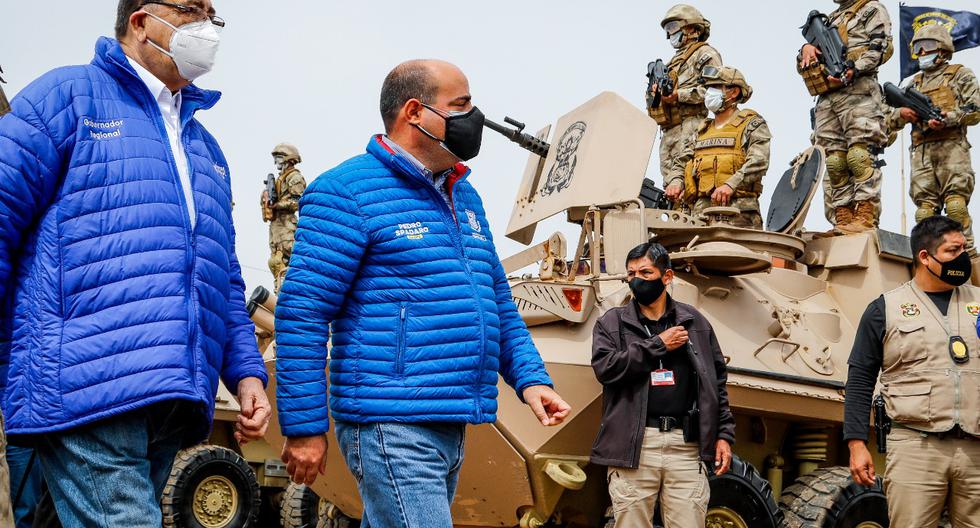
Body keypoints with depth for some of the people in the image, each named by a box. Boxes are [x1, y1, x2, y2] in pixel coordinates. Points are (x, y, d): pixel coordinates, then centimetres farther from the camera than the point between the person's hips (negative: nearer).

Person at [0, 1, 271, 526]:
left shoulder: (206, 148, 26)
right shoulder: (69, 94, 6)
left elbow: (226, 280, 27)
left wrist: (246, 371, 14)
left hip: (174, 404, 7)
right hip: (84, 389, -7)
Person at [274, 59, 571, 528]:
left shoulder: (465, 197, 18)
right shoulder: (348, 191, -8)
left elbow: (499, 302, 23)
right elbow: (302, 312, -12)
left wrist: (530, 378, 9)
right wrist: (303, 427, -14)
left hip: (451, 430, 8)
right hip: (392, 430, -8)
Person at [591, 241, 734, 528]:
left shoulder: (694, 321, 13)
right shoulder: (611, 322, 8)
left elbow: (716, 381, 15)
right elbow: (605, 367, -10)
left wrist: (724, 434, 8)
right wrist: (658, 345, -8)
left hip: (686, 445, 1)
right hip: (633, 448, -1)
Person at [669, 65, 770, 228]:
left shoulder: (752, 124, 9)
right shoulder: (701, 132, 28)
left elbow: (758, 161, -7)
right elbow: (680, 162, 25)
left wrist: (731, 184, -21)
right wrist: (676, 182, 1)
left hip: (737, 208, -5)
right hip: (700, 209, 5)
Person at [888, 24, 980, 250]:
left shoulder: (960, 74, 14)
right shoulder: (914, 82, 27)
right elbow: (893, 121, 25)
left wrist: (947, 119, -13)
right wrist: (902, 113, 1)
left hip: (951, 147, -4)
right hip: (922, 151, 5)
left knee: (956, 204, -17)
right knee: (925, 207, -6)